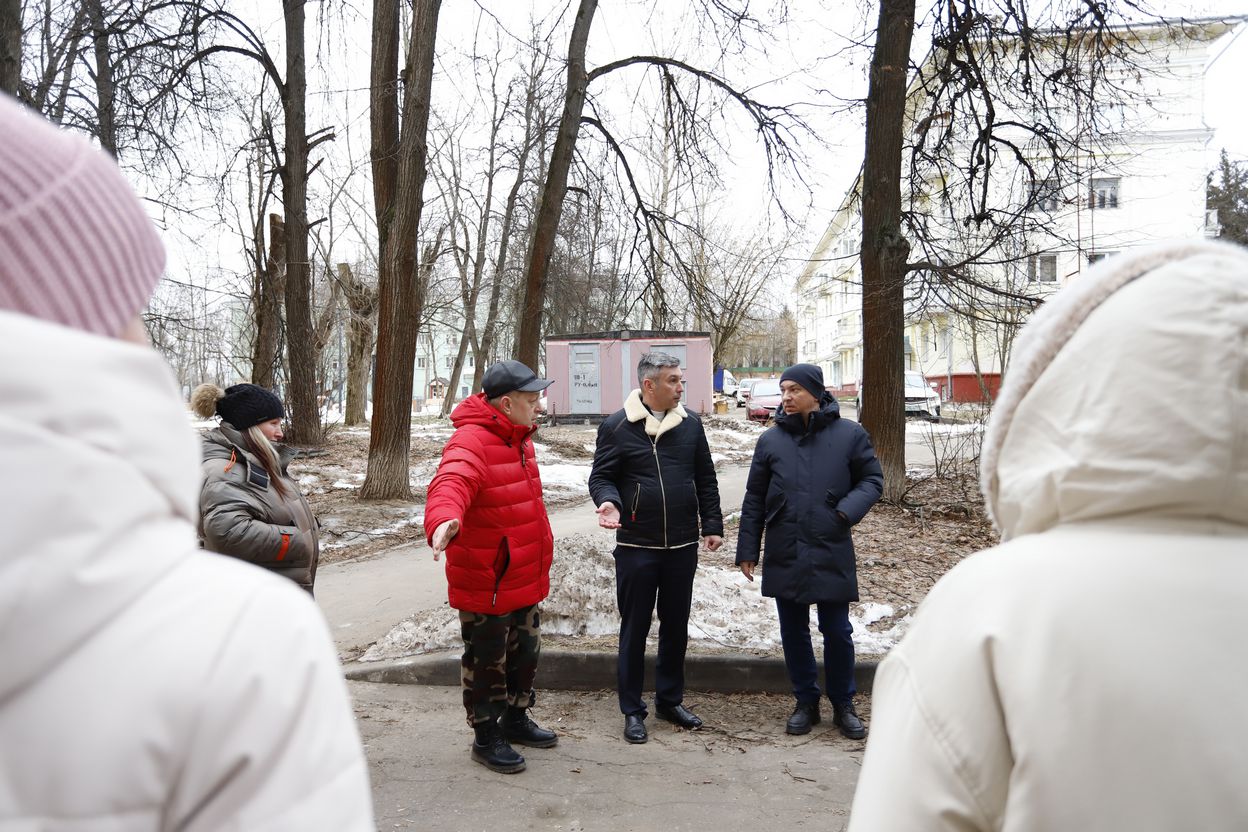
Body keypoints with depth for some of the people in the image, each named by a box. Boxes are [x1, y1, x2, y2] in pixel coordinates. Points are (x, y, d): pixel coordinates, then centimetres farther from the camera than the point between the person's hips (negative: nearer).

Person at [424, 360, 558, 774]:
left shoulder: (518, 439, 9)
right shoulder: (471, 442, -23)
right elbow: (451, 483, -44)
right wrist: (443, 520, -65)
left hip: (525, 580, 9)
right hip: (486, 584, -9)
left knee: (526, 653, 23)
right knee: (487, 662, 8)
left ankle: (516, 719, 43)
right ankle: (486, 737, 27)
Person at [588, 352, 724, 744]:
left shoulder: (690, 424, 5)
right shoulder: (617, 426, -5)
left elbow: (705, 479, 10)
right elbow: (601, 476, -2)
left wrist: (712, 526, 7)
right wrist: (609, 501, -22)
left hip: (683, 545, 4)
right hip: (636, 546, -3)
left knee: (676, 625, 13)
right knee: (635, 627, 6)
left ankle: (670, 700, 30)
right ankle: (633, 709, 20)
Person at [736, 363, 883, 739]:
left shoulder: (849, 434, -3)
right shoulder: (771, 439, 2)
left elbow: (872, 479, 6)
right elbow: (754, 499, 7)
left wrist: (850, 509, -14)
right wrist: (747, 549, 5)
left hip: (833, 553, -2)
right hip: (785, 555, 2)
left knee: (837, 632, 8)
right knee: (794, 633, 12)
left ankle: (843, 705, 27)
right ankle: (806, 702, 29)